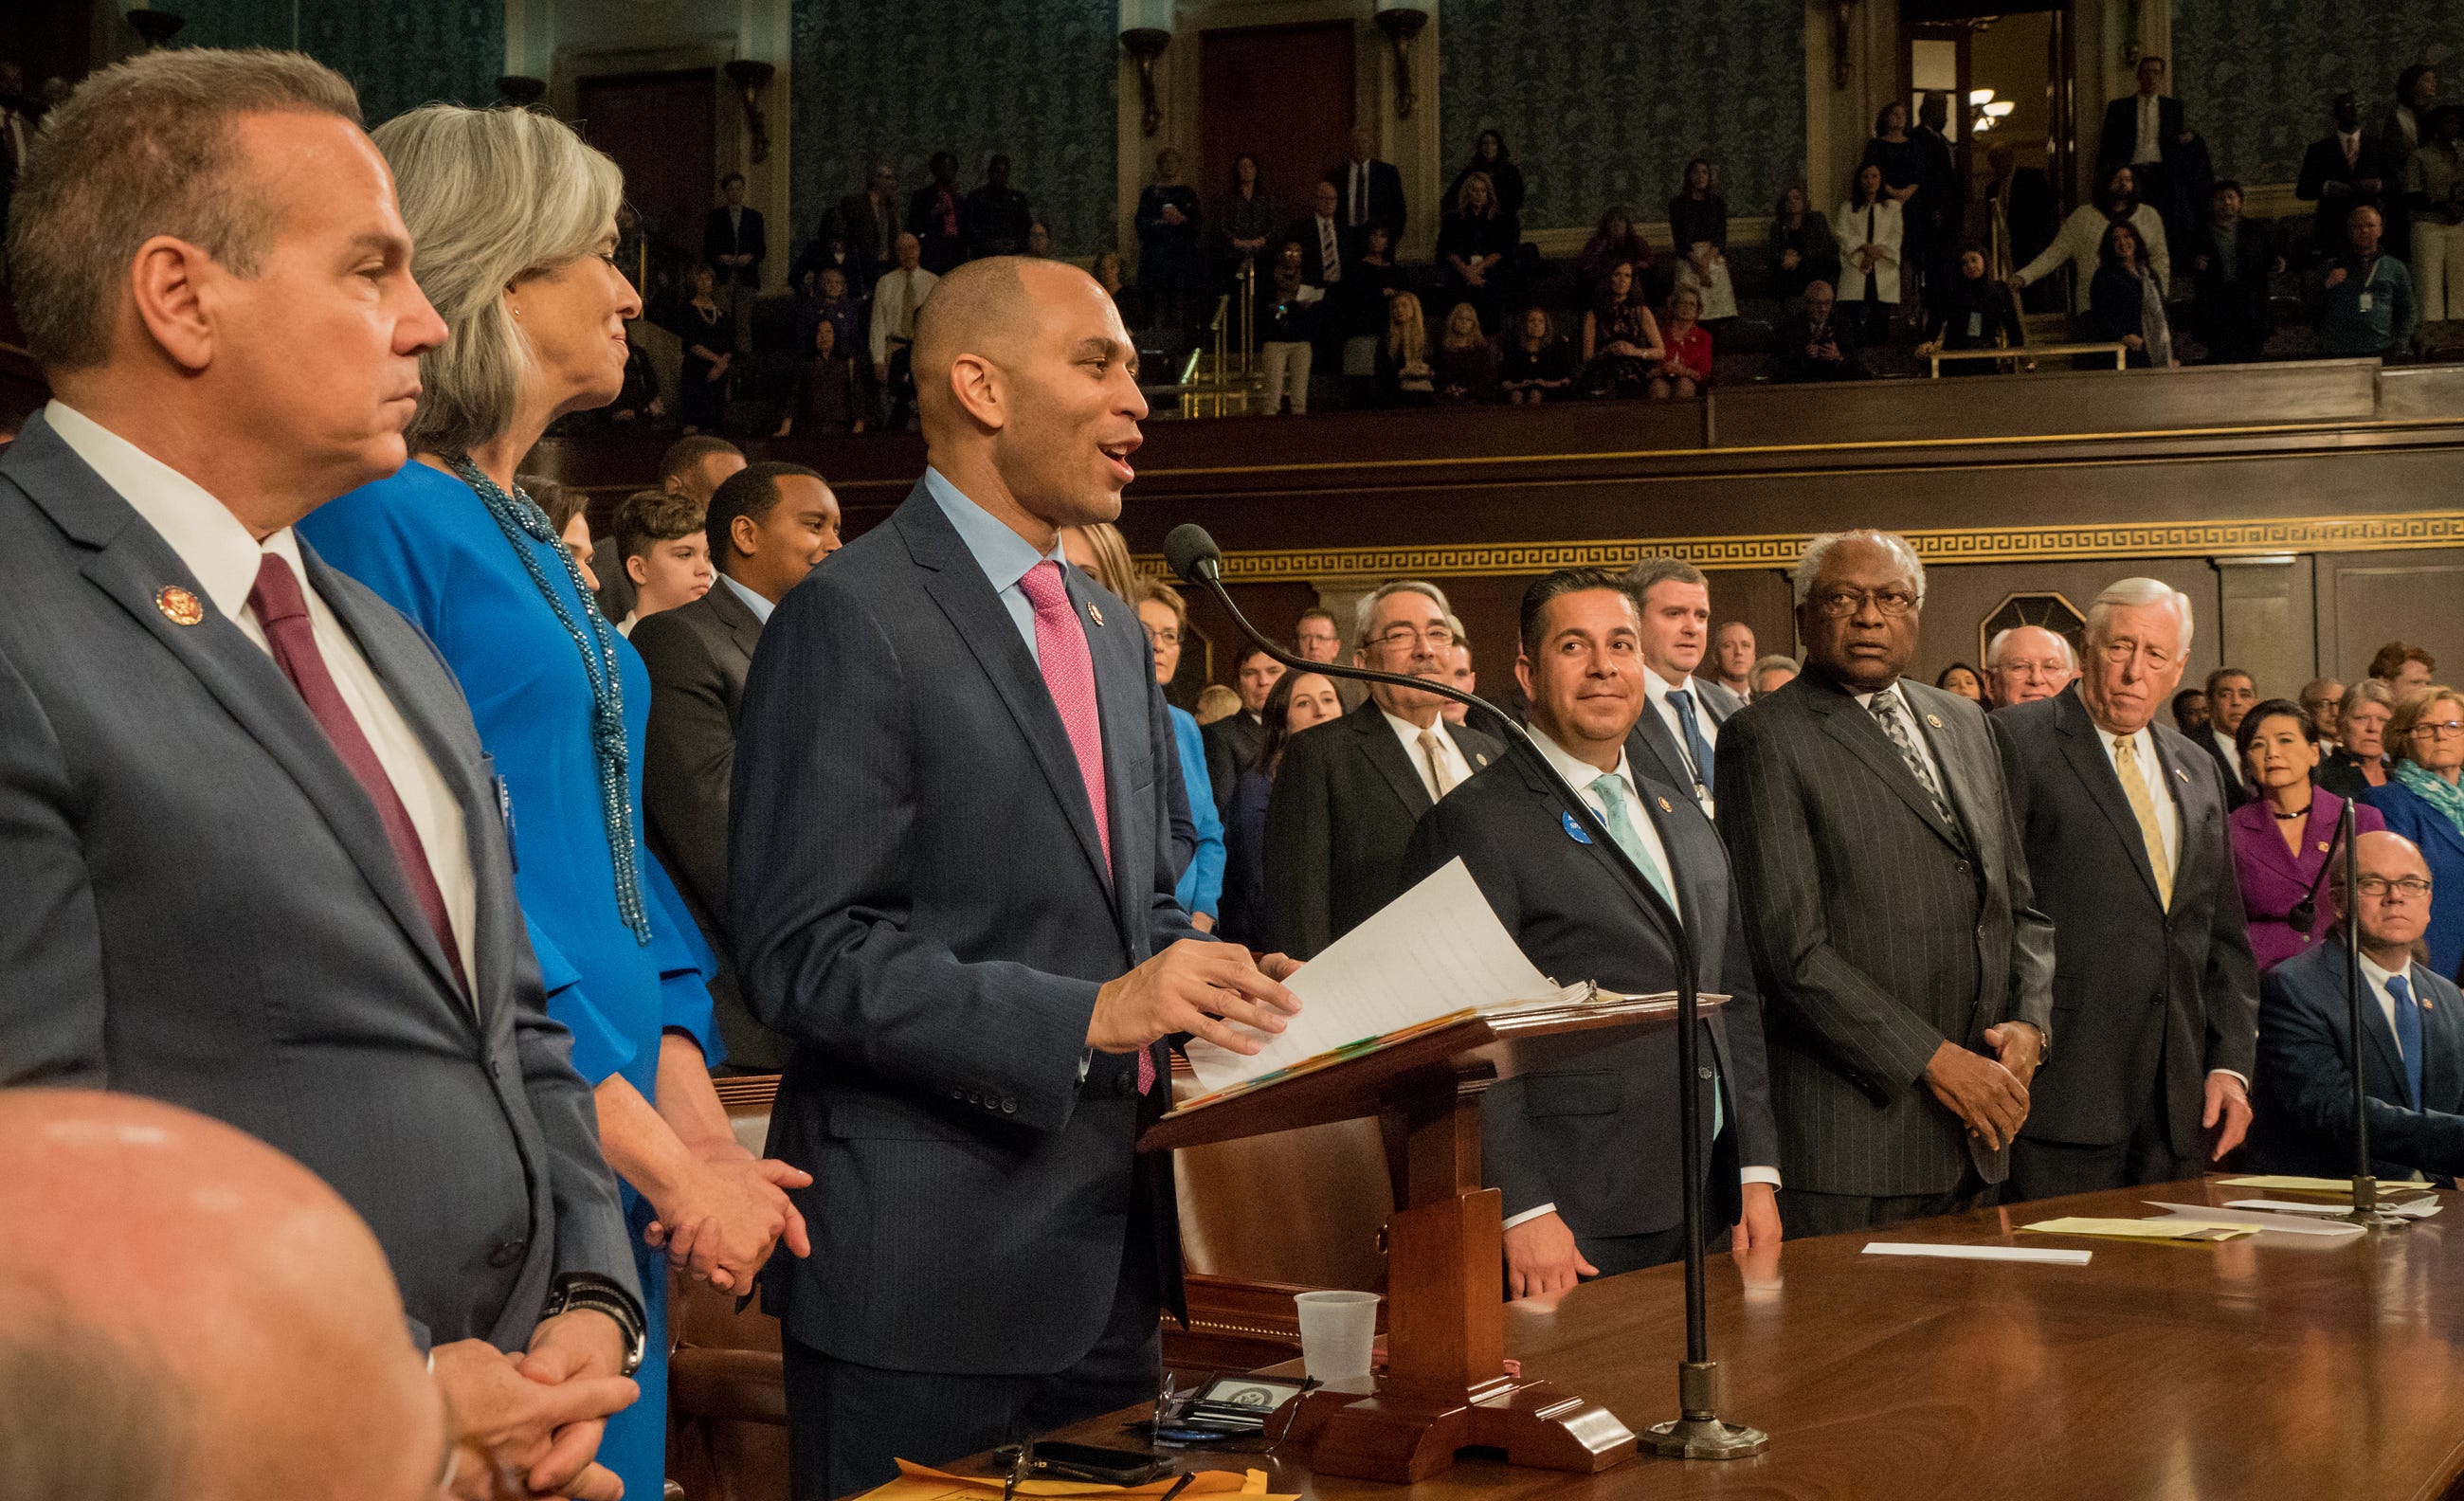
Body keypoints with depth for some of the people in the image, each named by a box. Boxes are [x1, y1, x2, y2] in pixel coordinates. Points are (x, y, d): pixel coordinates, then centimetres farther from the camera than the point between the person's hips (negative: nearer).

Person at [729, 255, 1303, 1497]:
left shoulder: (1112, 629, 16)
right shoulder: (850, 621, -11)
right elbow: (803, 953, -18)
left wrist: (1214, 981, 2)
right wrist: (1087, 1015, -24)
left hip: (1111, 1252, 8)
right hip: (929, 1275, -8)